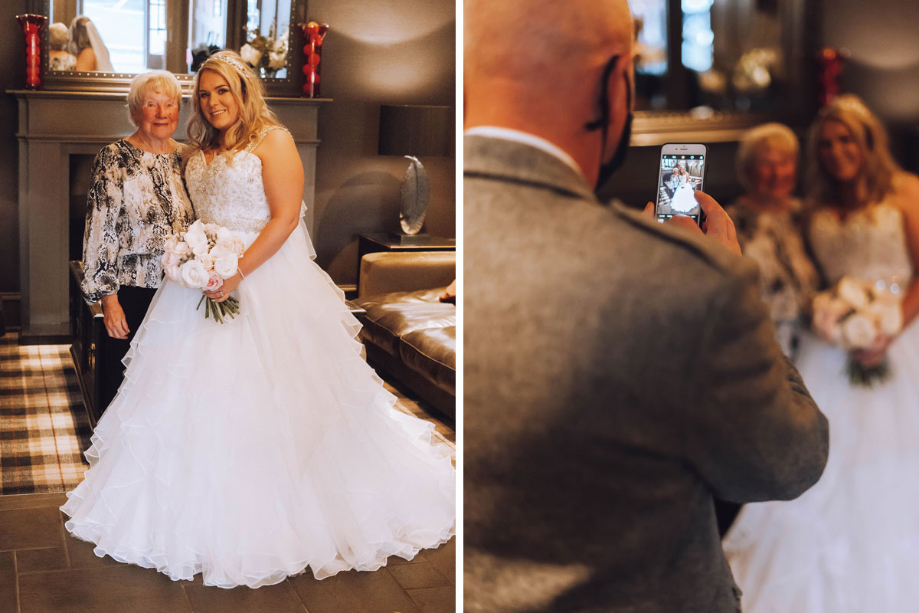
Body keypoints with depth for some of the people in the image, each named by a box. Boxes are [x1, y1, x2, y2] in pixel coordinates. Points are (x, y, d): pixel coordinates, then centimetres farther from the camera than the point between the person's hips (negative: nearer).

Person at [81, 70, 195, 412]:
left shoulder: (185, 159, 9)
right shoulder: (115, 159, -5)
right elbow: (101, 231, -8)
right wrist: (108, 298, -12)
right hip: (131, 293, -4)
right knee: (122, 391, 4)